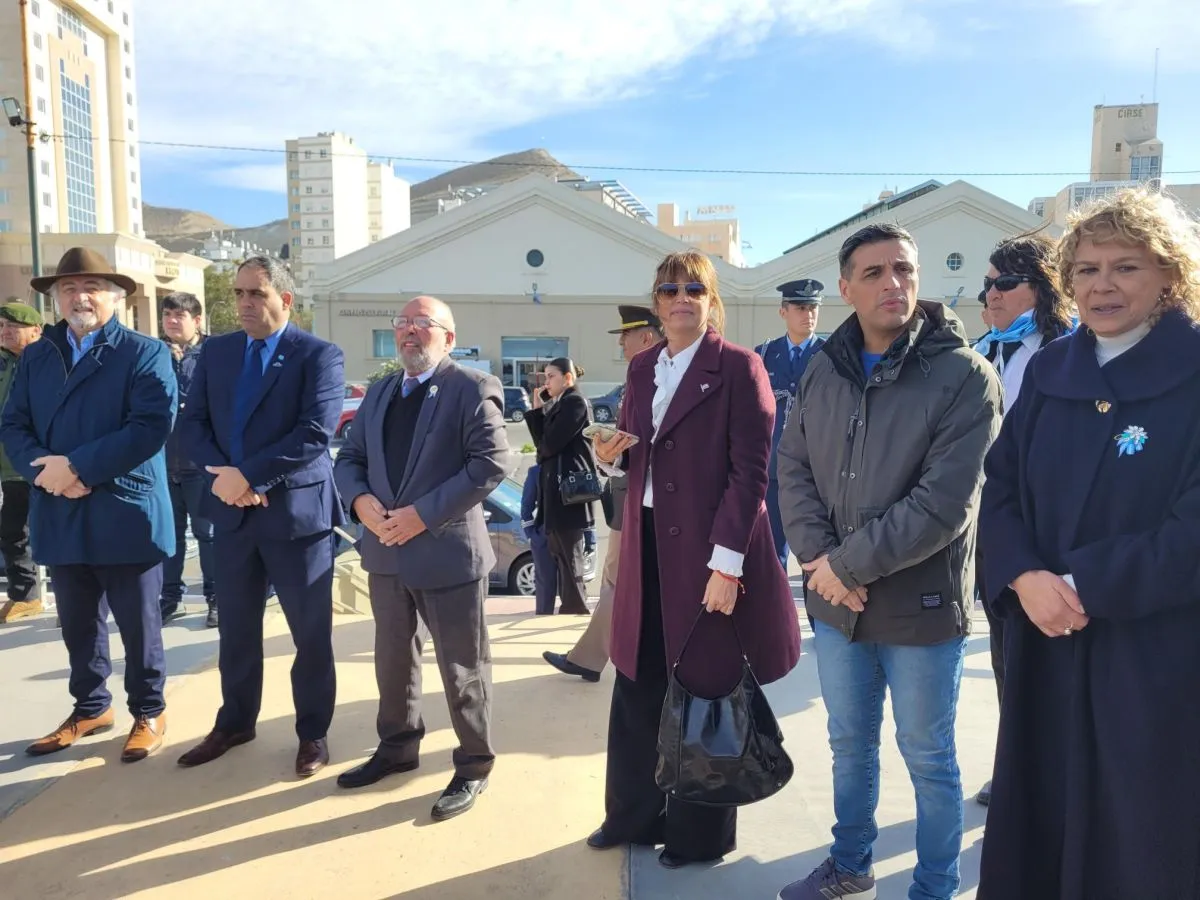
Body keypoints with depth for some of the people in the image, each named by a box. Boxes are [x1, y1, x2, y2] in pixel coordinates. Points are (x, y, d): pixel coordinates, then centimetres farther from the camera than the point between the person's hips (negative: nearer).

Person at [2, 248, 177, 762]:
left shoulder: (146, 353, -4)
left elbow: (152, 427, -17)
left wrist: (77, 465, -20)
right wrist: (46, 470, -13)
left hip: (125, 516, -5)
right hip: (60, 517, 5)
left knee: (138, 625, 7)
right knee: (78, 626, 17)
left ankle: (149, 712, 24)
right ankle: (91, 708, 35)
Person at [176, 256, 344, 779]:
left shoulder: (318, 355, -7)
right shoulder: (215, 351, 10)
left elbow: (316, 432, -18)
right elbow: (191, 424, 6)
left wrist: (248, 474, -19)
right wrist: (222, 475, -12)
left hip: (296, 509, -5)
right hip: (232, 509, 5)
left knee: (310, 632, 6)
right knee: (235, 627, 16)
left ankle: (313, 732, 23)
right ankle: (235, 722, 35)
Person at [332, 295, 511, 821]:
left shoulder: (472, 389, -7)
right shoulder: (379, 393, 15)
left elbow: (493, 461, -18)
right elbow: (350, 458, 14)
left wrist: (424, 513, -21)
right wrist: (361, 499, -9)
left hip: (448, 552, -7)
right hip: (388, 551, 7)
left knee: (462, 668, 5)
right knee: (393, 660, 20)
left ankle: (473, 766, 22)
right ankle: (397, 747, 40)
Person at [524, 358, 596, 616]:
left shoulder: (575, 402, -11)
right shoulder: (560, 404, 18)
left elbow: (549, 443, -17)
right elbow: (541, 440, 11)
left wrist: (542, 453, 3)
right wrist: (537, 409, 2)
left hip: (568, 488, -10)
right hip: (557, 488, 10)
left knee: (569, 559, -3)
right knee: (562, 557, 14)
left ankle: (575, 612, 5)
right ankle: (573, 610, 22)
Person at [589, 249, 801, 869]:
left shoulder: (739, 368, -8)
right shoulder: (642, 368, 12)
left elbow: (750, 471, -14)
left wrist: (727, 563, -19)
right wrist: (612, 453, -3)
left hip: (707, 554, -6)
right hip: (648, 548, 6)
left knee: (705, 692, 9)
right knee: (636, 687, 15)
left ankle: (700, 834, 28)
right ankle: (633, 815, 35)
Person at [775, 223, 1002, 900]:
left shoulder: (965, 375, -13)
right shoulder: (824, 371, 3)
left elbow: (944, 504, -20)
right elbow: (794, 469, 3)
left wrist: (849, 565, -16)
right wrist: (819, 557, -12)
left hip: (921, 606, -4)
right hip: (835, 602, 5)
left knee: (928, 759, 14)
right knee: (850, 744, 22)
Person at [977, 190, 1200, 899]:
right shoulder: (1049, 371, 6)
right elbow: (1001, 489, 4)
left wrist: (1083, 587, -16)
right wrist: (1025, 579, -13)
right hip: (1046, 645, 4)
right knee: (1040, 823, 15)